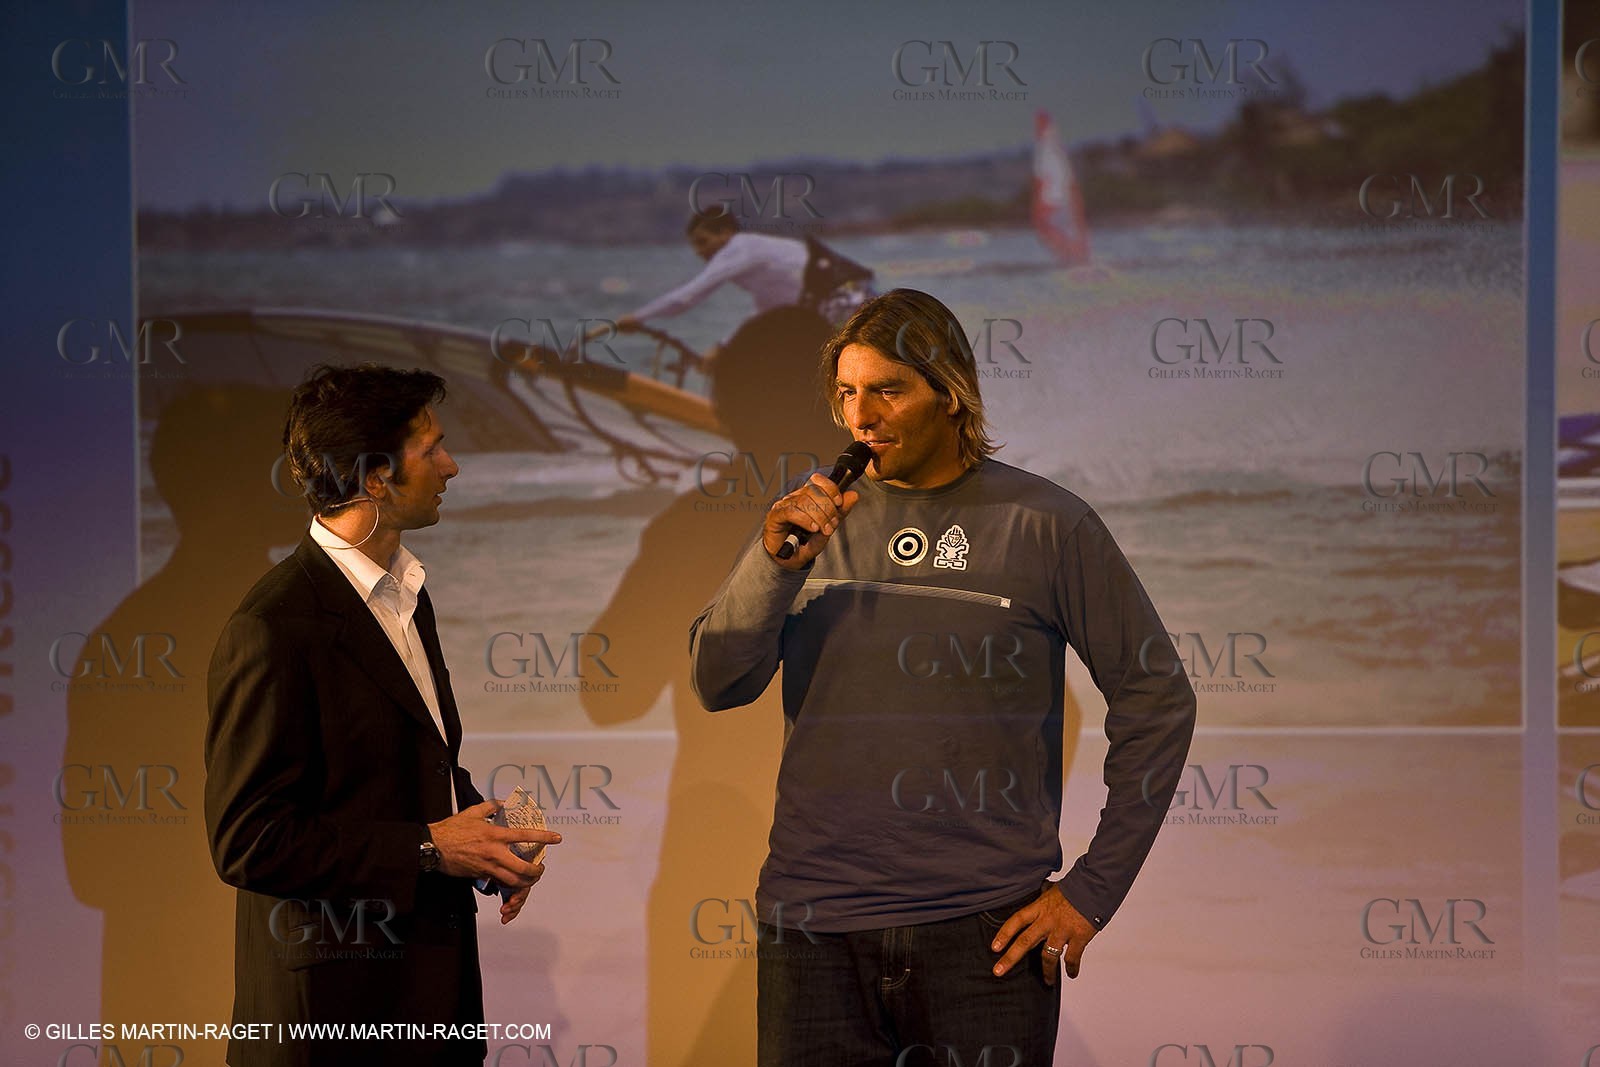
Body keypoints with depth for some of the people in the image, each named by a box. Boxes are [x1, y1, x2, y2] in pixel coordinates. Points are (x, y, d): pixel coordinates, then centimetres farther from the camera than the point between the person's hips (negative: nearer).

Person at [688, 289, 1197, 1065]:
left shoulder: (1046, 526, -1)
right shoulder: (817, 514, 9)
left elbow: (1156, 702, 1)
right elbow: (717, 685, 5)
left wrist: (1092, 891, -2)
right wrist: (776, 563, -13)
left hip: (984, 935, -2)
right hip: (815, 928, 3)